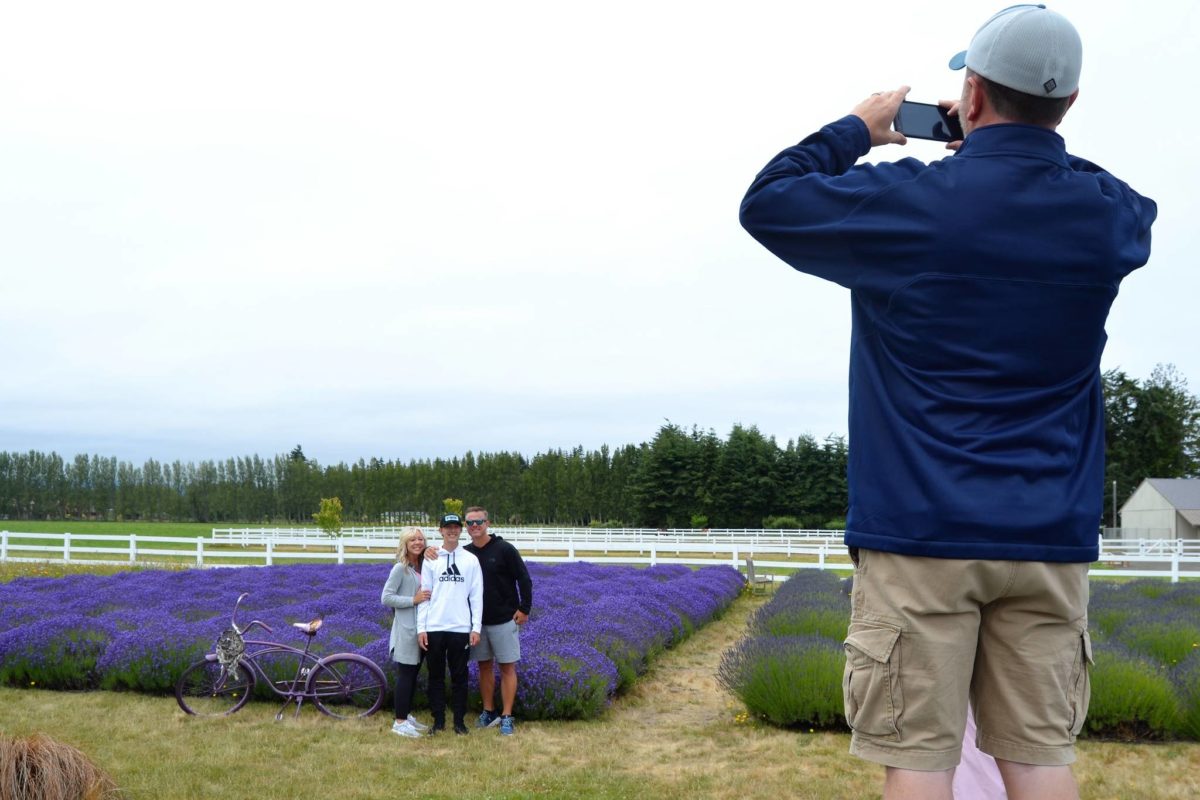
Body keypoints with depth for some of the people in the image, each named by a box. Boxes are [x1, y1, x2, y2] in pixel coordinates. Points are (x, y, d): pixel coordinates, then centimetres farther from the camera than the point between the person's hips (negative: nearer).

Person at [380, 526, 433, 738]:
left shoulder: (425, 566, 9)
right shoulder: (400, 569, -10)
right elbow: (386, 598, -14)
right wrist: (413, 600, -20)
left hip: (422, 629, 7)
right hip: (406, 630, -7)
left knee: (413, 673, 14)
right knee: (405, 675, -4)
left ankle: (407, 715, 25)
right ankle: (399, 722, 2)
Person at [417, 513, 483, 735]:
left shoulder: (471, 560, 4)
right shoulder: (431, 560, 5)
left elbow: (476, 596, 3)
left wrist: (476, 627, -4)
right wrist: (421, 628, -3)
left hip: (461, 628, -1)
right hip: (434, 628, 1)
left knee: (459, 676, 5)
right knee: (436, 676, 7)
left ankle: (459, 720, 13)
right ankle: (438, 720, 15)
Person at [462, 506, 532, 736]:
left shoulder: (504, 549, -9)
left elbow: (524, 579, -6)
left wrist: (524, 609, -9)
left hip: (503, 621, -4)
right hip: (477, 621, 4)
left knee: (507, 667, -1)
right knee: (484, 666, 11)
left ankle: (506, 717, 3)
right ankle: (488, 712, 21)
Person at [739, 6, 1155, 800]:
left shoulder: (908, 200, -9)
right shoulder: (1110, 214, 3)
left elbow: (765, 203, 4)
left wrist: (857, 129, 15)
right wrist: (1001, 143, 25)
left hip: (922, 533, -3)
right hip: (1050, 538, 4)